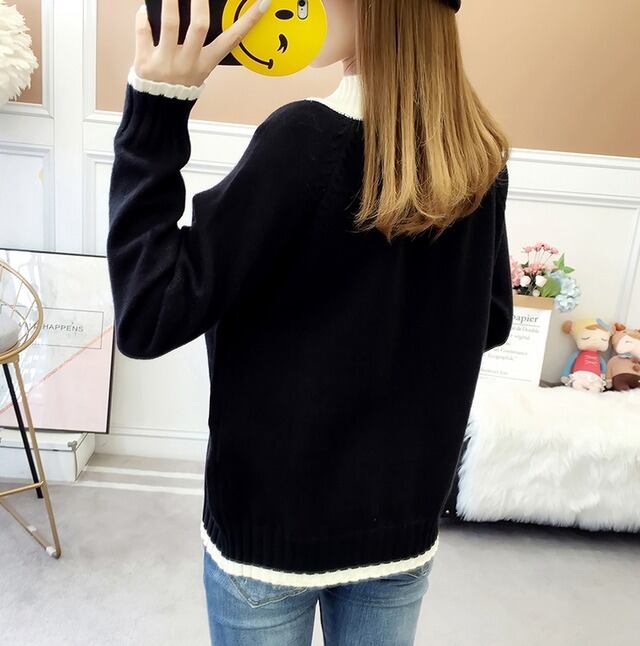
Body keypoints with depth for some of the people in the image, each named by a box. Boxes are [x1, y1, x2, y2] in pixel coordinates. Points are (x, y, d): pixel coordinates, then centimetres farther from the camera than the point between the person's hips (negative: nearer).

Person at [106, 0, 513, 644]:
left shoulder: (306, 138, -23)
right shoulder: (479, 152, -4)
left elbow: (147, 320, -21)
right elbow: (491, 321, 6)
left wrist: (156, 109, -20)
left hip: (274, 520, -4)